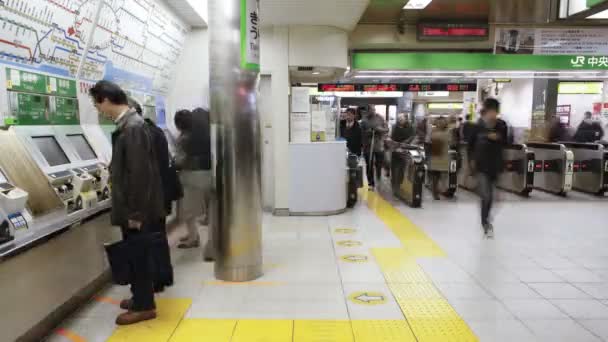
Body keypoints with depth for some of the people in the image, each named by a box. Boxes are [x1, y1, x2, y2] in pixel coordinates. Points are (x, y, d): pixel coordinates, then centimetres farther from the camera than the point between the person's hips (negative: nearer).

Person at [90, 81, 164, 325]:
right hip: (131, 206, 9)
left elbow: (140, 173, -24)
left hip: (136, 209, -9)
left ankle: (144, 306, 18)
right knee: (135, 255, 19)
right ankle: (140, 296, 35)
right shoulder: (127, 124, 9)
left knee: (138, 256, 3)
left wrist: (135, 212, -21)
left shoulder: (132, 127, -22)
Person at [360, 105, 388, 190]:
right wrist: (367, 132, -18)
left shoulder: (380, 118, 3)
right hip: (368, 146, -1)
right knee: (369, 166, 1)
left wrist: (380, 129, -15)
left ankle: (379, 182, 28)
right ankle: (371, 184, 11)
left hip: (379, 146, 1)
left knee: (379, 165, 6)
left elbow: (386, 129, 4)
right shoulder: (364, 120, 0)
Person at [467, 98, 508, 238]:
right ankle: (486, 223, 4)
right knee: (486, 195, -10)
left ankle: (486, 220, 33)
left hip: (495, 164, 3)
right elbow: (471, 144, 3)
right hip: (481, 165, -3)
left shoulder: (501, 125, -2)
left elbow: (505, 143, 7)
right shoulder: (478, 126, -8)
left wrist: (498, 138, -13)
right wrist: (472, 159, -1)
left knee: (490, 195, 13)